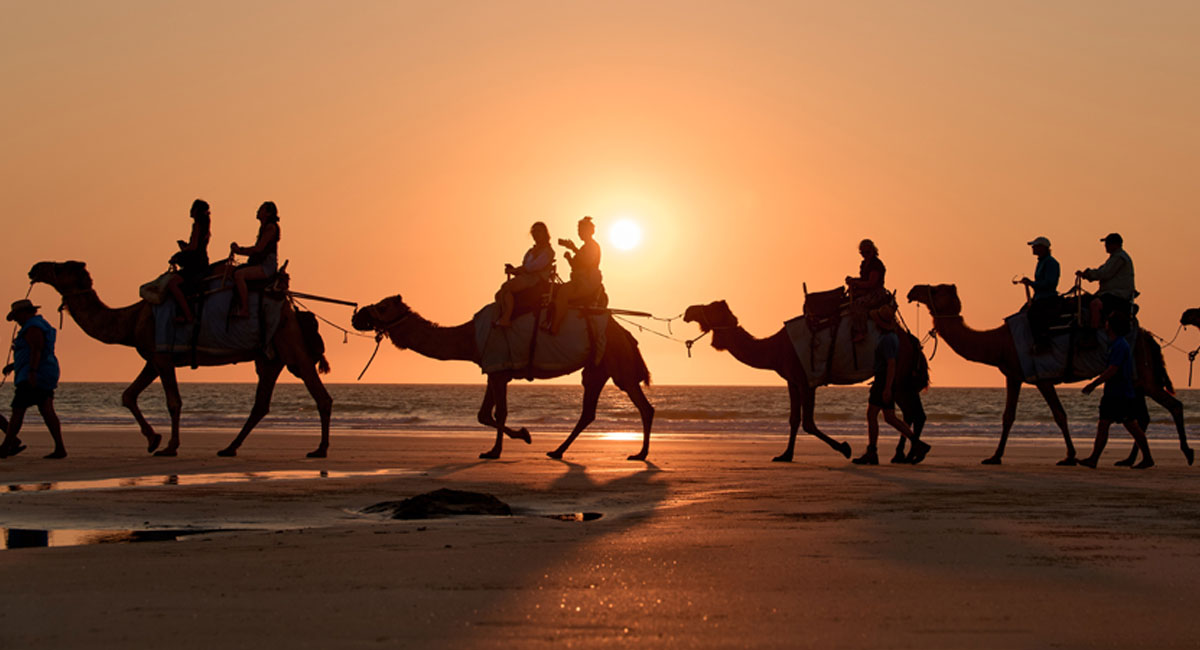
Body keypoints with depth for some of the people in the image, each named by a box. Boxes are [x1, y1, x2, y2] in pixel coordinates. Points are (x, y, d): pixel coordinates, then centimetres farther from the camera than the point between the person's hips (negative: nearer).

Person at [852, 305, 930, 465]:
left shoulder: (887, 340, -17)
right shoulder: (892, 336, 14)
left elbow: (891, 364, -22)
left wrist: (887, 388, -25)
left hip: (884, 380, -10)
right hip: (886, 382, 10)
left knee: (871, 415, -4)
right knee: (890, 417, 10)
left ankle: (871, 454, -3)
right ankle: (917, 444, 6)